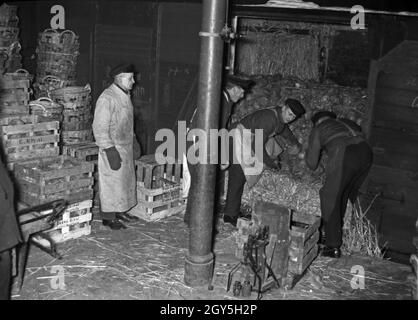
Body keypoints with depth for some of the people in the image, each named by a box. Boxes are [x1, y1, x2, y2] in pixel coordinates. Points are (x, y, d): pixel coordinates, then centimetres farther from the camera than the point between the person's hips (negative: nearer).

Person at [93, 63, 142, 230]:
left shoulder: (125, 95, 12)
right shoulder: (107, 98, -18)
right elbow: (99, 128, -21)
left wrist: (134, 141, 20)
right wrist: (110, 150, -24)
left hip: (126, 147, 9)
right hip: (113, 149, -9)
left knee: (126, 181, 15)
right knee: (111, 183, 0)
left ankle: (121, 212, 28)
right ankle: (108, 218, 10)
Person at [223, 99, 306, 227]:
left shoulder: (281, 120, 6)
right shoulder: (269, 118, -26)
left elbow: (286, 132, 31)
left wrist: (296, 145, 49)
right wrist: (270, 163, -15)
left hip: (246, 143, 10)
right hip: (235, 140, -10)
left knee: (239, 177, 10)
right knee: (237, 177, -12)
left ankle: (233, 211, 16)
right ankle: (231, 215, -8)